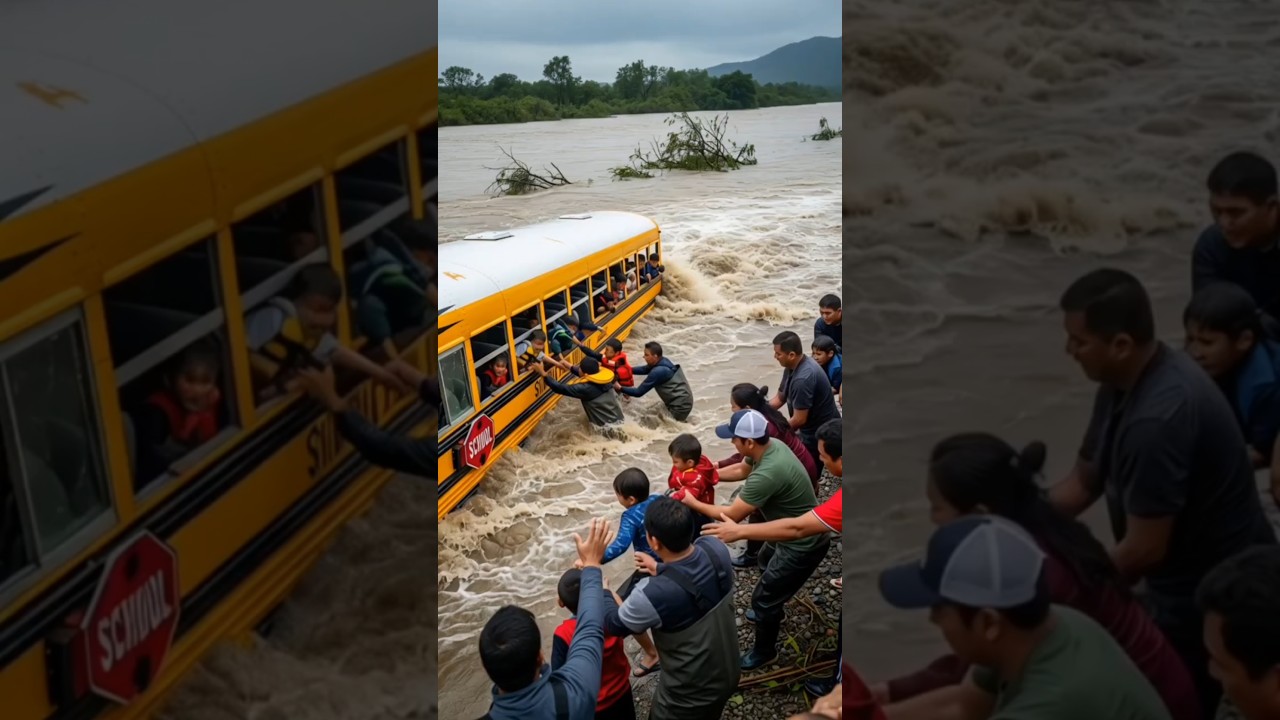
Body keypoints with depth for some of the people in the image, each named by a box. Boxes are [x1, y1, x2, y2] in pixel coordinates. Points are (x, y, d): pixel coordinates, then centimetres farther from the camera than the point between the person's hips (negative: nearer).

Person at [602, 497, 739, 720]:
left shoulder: (654, 595, -37)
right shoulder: (716, 548, -20)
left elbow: (612, 624, -15)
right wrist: (661, 569, 18)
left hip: (689, 696, -5)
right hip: (728, 675, 5)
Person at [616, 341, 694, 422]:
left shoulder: (658, 372, -25)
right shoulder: (663, 362, 0)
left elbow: (639, 392, -17)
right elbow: (643, 370, 15)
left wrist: (620, 388, -6)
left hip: (679, 408, -9)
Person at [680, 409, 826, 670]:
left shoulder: (767, 474, -38)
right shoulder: (771, 446, -10)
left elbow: (732, 515, -26)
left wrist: (693, 503, -14)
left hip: (803, 545, -9)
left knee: (762, 598, 7)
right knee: (767, 561, 35)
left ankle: (764, 651, 30)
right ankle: (772, 610, 59)